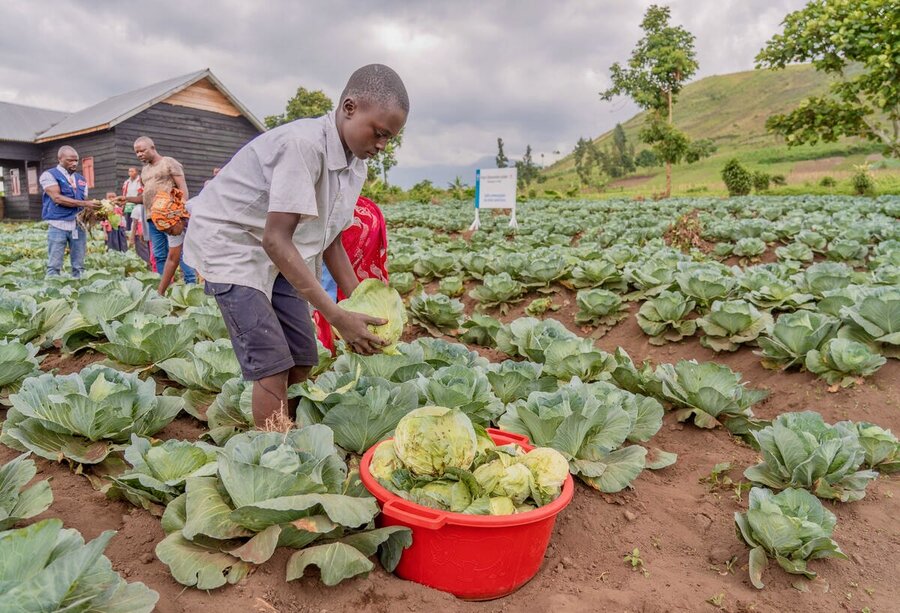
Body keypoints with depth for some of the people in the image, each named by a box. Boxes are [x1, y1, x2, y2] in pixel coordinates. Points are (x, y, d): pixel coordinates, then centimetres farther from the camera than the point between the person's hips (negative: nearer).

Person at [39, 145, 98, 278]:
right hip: (58, 225, -5)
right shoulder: (49, 175, 1)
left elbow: (85, 201, 13)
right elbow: (57, 198, -12)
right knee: (54, 265, -3)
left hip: (79, 225, 5)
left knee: (78, 265, 5)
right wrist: (83, 204, -17)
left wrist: (93, 210, -9)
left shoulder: (81, 180, 17)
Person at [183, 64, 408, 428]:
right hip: (229, 243, -8)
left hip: (277, 256, 8)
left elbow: (331, 240, 4)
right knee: (272, 365, -14)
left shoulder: (355, 166, -2)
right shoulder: (304, 144, -29)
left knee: (303, 359, 5)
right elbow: (276, 240, -32)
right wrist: (336, 316, -33)